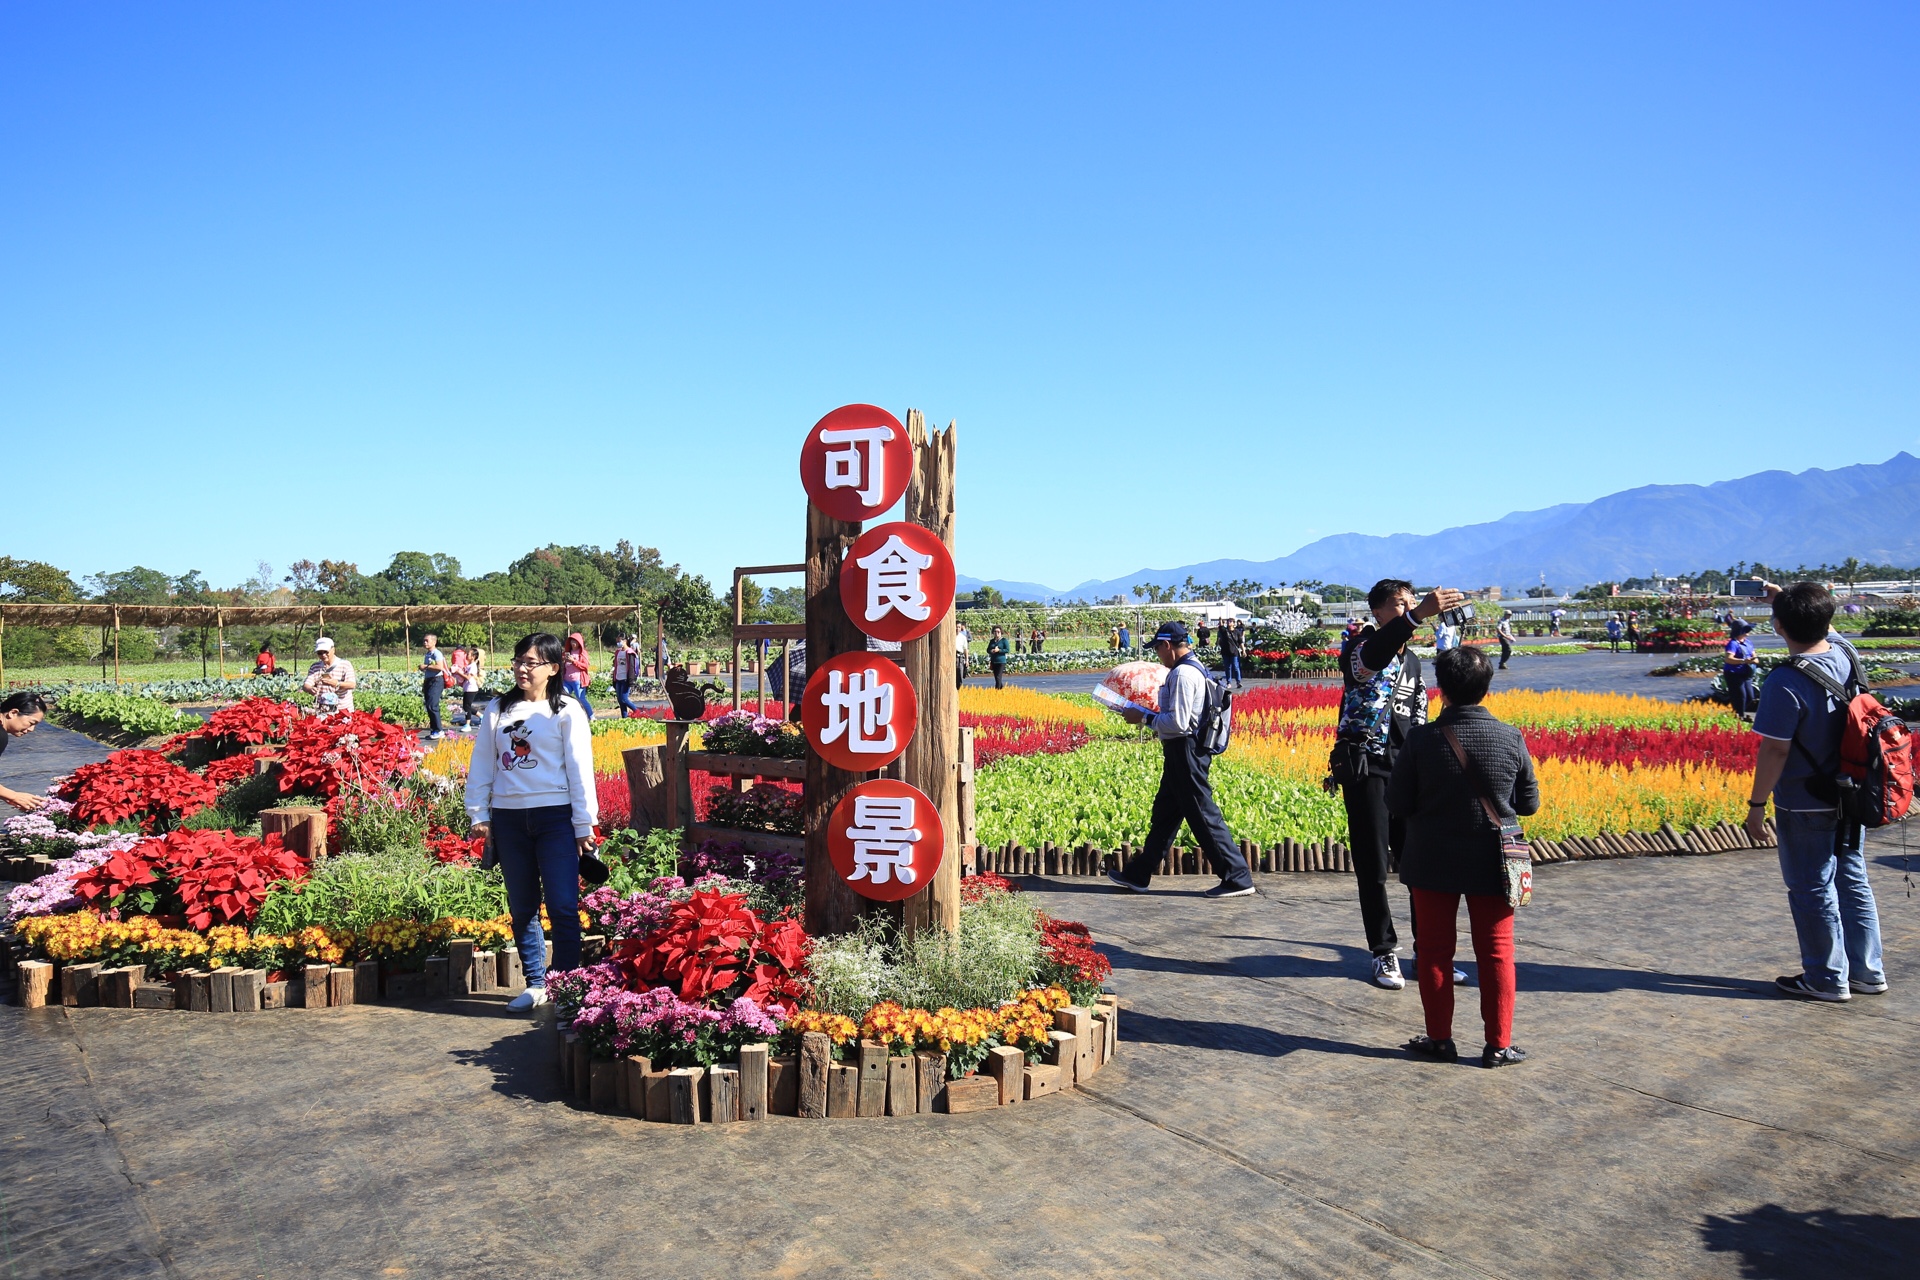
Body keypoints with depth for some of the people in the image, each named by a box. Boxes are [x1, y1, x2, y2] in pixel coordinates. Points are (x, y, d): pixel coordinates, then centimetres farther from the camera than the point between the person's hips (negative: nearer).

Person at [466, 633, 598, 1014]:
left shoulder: (566, 711, -1)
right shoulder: (498, 709, 10)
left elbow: (580, 769, -3)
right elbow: (482, 764, 13)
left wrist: (584, 824, -5)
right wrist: (478, 814, 8)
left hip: (555, 817, -4)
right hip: (508, 818, 4)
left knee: (563, 907, -6)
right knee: (522, 907, 11)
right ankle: (535, 983, 23)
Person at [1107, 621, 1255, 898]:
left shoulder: (1182, 674, -19)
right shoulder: (1194, 668, 13)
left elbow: (1177, 722, -24)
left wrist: (1144, 718, -13)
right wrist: (1149, 716, 14)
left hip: (1185, 751, -11)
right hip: (1181, 752, 11)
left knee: (1203, 816, -4)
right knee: (1164, 815, 15)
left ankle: (1238, 878, 4)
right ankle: (1138, 875, 24)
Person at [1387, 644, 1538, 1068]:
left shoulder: (1422, 739, -14)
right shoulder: (1511, 738, -10)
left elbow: (1396, 805, -9)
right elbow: (1529, 804, 1)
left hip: (1433, 862, -1)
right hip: (1491, 863, 1)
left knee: (1434, 950, 12)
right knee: (1496, 952, 12)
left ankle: (1439, 1038, 20)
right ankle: (1498, 1044, 17)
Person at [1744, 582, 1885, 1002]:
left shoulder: (1785, 682, -25)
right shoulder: (1845, 653, -4)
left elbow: (1774, 750, -22)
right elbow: (1825, 630, 23)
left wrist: (1756, 805, -13)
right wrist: (1782, 598, 27)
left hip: (1807, 807, -8)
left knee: (1812, 890, 6)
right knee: (1852, 880, 19)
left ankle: (1827, 979, 17)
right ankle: (1867, 971, 29)